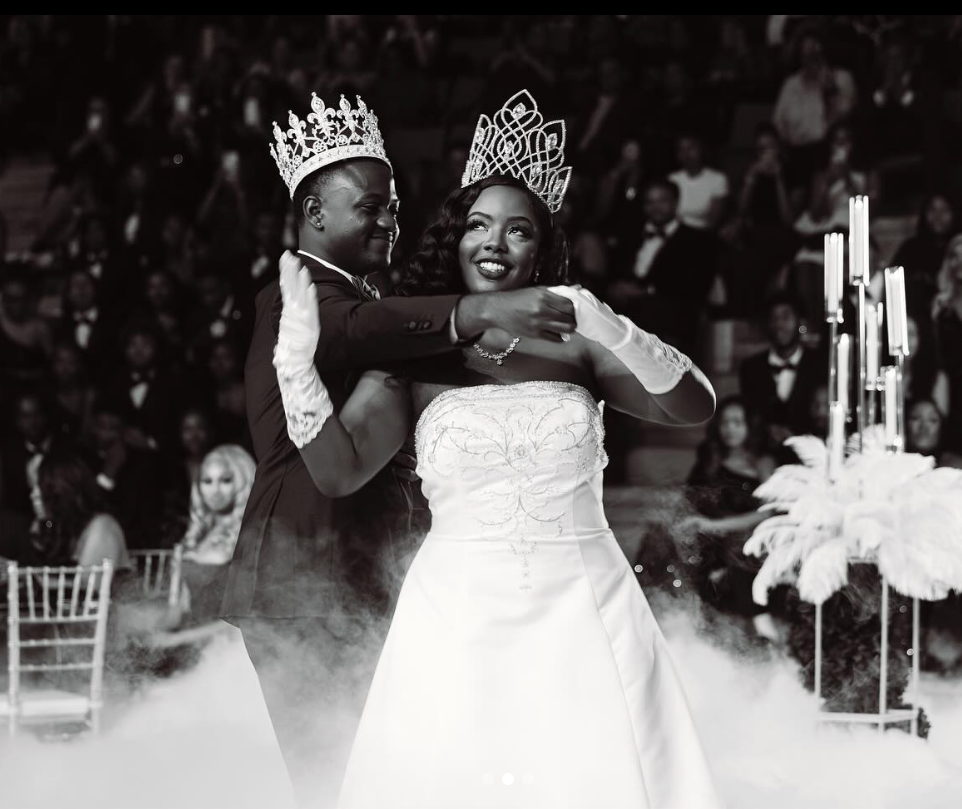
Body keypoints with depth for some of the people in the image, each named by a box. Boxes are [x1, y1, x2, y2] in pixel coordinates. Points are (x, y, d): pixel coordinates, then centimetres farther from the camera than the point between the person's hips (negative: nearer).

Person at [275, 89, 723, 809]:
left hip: (584, 615, 0)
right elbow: (339, 470, -7)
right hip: (458, 621, 0)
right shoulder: (412, 357, 4)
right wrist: (298, 361, -20)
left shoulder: (575, 345, 4)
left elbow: (695, 407, -6)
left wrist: (606, 329, -19)